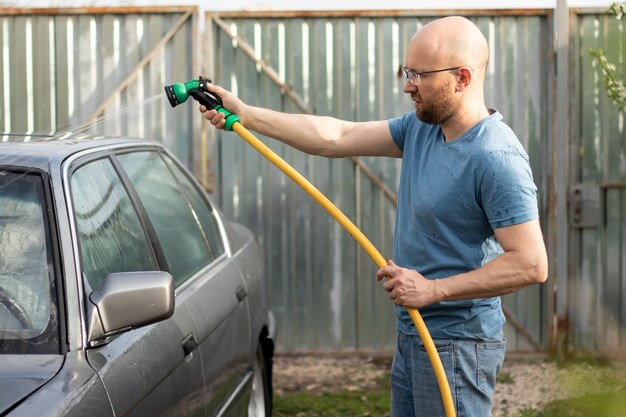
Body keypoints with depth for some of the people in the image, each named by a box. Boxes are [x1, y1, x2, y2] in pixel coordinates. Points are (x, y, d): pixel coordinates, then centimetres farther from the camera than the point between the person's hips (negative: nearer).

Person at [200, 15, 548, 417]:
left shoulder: (497, 158, -22)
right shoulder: (421, 127, 7)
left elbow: (531, 264, -26)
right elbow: (336, 137, 10)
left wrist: (433, 289, -22)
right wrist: (243, 114, 6)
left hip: (457, 345, -9)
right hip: (412, 337, 9)